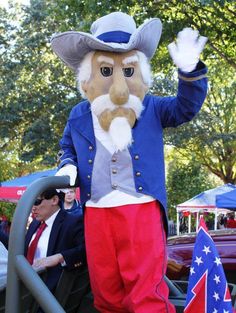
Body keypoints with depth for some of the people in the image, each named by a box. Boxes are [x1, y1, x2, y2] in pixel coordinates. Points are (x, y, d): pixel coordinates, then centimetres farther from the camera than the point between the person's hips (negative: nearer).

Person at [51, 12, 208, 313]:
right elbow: (68, 148, 24)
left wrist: (190, 72, -18)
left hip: (142, 209, -3)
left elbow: (186, 107, -1)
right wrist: (67, 167, 2)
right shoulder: (79, 115, 10)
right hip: (97, 213, 3)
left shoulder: (151, 108, 6)